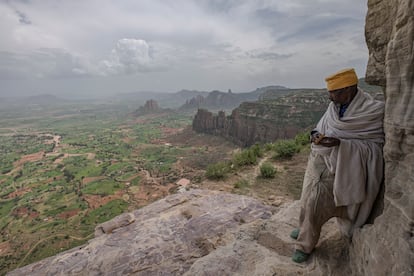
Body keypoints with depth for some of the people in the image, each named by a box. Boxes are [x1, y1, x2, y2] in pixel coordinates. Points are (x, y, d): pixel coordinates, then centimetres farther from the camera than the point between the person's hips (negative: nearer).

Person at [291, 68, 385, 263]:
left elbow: (375, 145, -13)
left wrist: (340, 143, -27)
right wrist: (316, 134, -12)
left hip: (338, 165, -5)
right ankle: (306, 228, 40)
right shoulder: (334, 106, 2)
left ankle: (305, 245, 15)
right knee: (308, 200, 12)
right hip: (318, 158, 5)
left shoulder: (371, 111, -14)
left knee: (315, 203, -7)